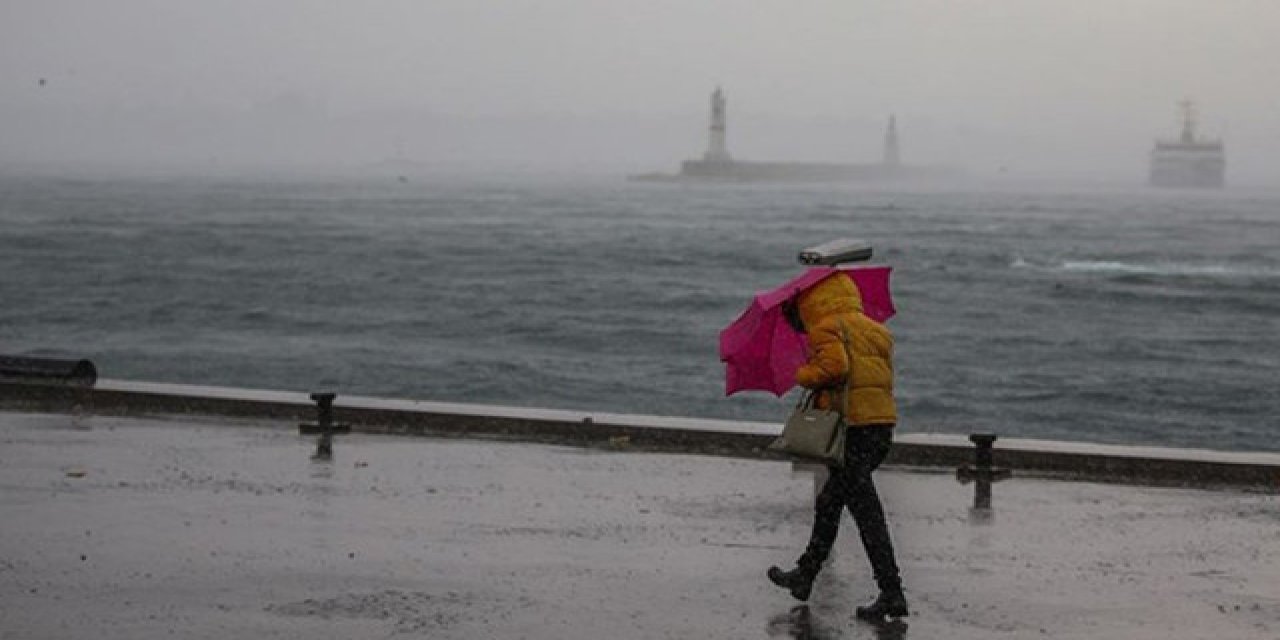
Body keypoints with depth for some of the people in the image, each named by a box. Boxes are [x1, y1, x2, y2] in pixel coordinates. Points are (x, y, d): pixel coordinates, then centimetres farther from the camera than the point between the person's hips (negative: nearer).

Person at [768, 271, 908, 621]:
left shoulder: (827, 327, -4)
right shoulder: (873, 330, 20)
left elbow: (834, 364, -21)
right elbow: (885, 378, 15)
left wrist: (804, 375, -2)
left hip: (851, 427, -9)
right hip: (883, 424, 9)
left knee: (866, 511, -7)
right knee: (829, 503, 22)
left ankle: (892, 592, -9)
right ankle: (805, 575, 33)